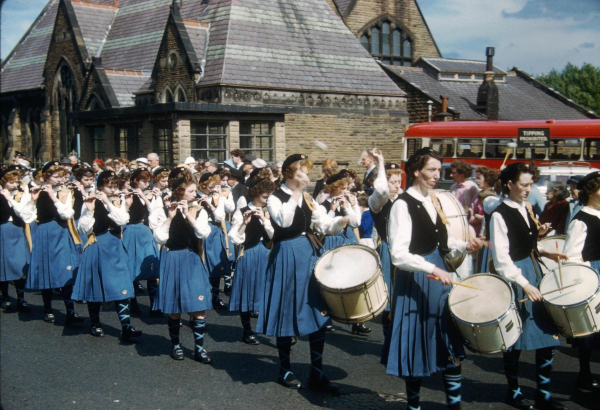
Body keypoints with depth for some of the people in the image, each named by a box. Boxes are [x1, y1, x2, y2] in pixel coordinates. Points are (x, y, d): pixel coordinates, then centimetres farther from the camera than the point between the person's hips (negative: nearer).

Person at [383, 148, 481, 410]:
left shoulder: (433, 200, 9)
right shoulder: (403, 204, -16)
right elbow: (398, 255, -23)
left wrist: (465, 246, 5)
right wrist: (433, 269, -27)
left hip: (438, 276, 7)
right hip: (415, 280, -7)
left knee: (452, 343, 8)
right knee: (418, 347, 5)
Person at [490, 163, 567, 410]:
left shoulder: (525, 209, 11)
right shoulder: (500, 215, -13)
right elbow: (501, 258, -18)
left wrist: (545, 253, 6)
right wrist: (524, 284, -22)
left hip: (534, 272, 7)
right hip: (515, 277, -7)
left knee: (547, 334, 6)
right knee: (516, 338, 3)